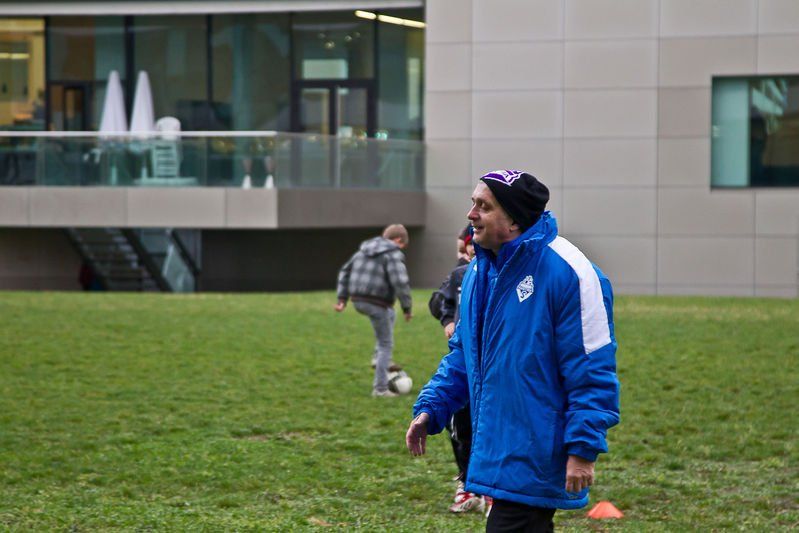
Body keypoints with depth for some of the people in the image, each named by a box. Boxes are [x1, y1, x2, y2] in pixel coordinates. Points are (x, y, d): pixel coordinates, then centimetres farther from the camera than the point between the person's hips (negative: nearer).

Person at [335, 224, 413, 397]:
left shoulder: (364, 249, 15)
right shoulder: (393, 255, -9)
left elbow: (345, 271, 18)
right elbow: (400, 282, -20)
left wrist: (342, 298, 17)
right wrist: (407, 308, -12)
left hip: (358, 301, 8)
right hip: (376, 303, -8)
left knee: (389, 314, 35)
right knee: (385, 344, 6)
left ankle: (379, 357, 25)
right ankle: (380, 388, 6)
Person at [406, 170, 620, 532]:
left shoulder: (568, 273, -15)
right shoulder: (479, 271, 11)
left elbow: (592, 371, -16)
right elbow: (463, 354, 22)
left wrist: (583, 448, -18)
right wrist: (430, 408, 10)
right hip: (497, 456, 8)